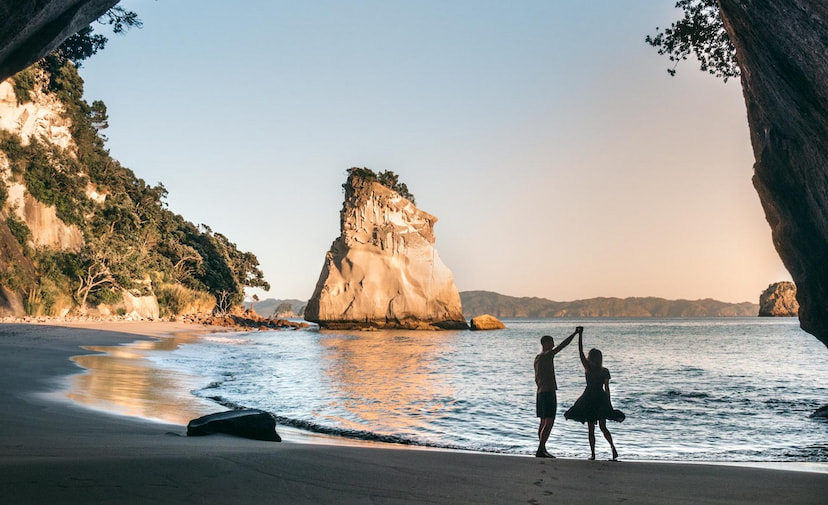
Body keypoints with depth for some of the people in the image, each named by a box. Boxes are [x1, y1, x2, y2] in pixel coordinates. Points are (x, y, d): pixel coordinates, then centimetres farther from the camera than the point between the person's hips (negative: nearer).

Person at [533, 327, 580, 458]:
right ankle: (540, 450, -12)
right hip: (549, 393, -10)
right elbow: (563, 345, -18)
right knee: (549, 423, -9)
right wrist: (575, 333, -14)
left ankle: (542, 449, 16)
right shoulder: (547, 355, -12)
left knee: (544, 422, 12)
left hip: (540, 393, 10)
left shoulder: (537, 358, 14)